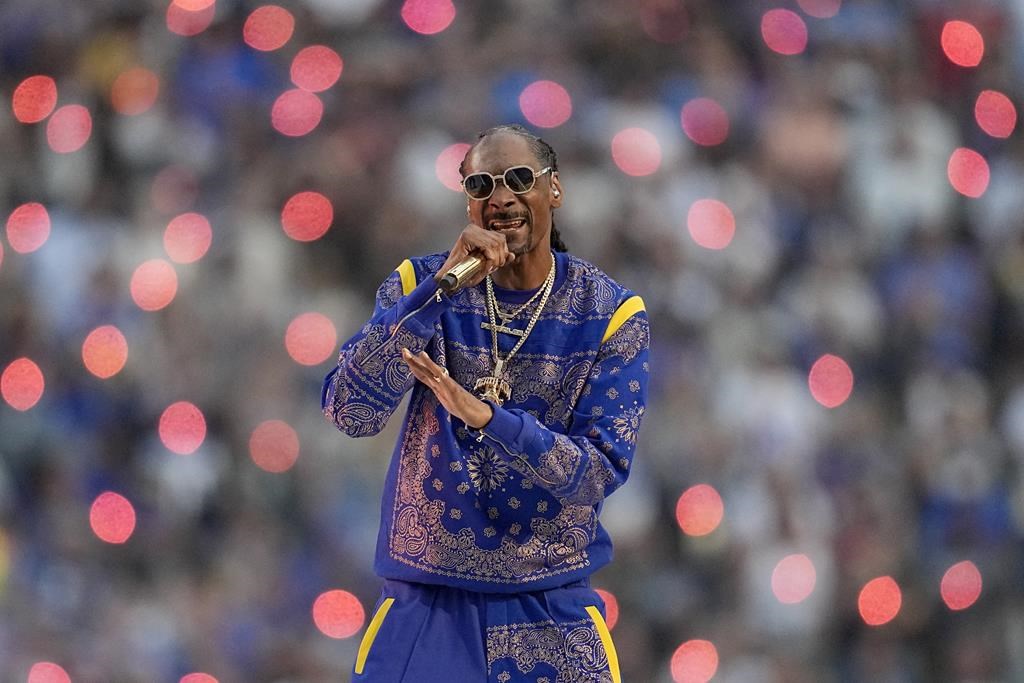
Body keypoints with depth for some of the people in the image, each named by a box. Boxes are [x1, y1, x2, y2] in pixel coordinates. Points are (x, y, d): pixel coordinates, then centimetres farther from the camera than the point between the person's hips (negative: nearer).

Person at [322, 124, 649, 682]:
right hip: (426, 605, 0)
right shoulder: (420, 284, -2)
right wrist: (441, 287, -23)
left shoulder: (610, 313, -3)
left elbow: (601, 472, -11)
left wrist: (487, 418, -26)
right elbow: (349, 411, -15)